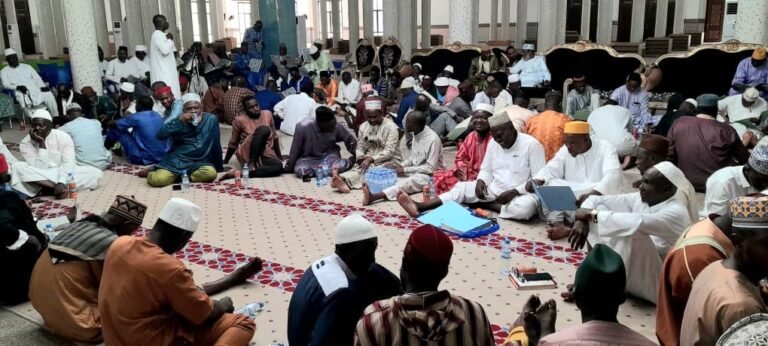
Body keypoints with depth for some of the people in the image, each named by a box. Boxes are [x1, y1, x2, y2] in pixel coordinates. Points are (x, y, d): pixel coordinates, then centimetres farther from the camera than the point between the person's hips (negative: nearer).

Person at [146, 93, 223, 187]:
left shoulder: (211, 119, -1)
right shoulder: (179, 122, 2)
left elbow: (216, 146, 5)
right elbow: (160, 136, -14)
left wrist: (219, 167, 9)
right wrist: (180, 120, -20)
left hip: (199, 163, 1)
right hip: (177, 161, 0)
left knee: (210, 173, -34)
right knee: (157, 179, -26)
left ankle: (180, 176, -10)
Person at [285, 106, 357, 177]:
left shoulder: (337, 126, -19)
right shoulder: (303, 127, -27)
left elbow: (351, 140, -2)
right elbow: (295, 150, -15)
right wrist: (289, 168, -5)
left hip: (328, 155, 0)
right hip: (309, 158, 0)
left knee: (341, 166, -32)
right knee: (300, 170, -33)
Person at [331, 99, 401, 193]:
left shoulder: (391, 127, -10)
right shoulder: (363, 126, 8)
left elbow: (389, 151, -17)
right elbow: (360, 147, 11)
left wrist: (371, 159, -28)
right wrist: (361, 158, -13)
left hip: (390, 161, -5)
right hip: (369, 161, 5)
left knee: (371, 168, -35)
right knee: (359, 168, -30)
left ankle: (345, 182, -60)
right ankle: (342, 179, -60)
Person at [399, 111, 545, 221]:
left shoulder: (531, 145, -15)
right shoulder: (493, 144, 5)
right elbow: (486, 170, 13)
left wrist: (514, 192, -24)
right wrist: (480, 181, -10)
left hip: (520, 194, -5)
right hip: (495, 189, 5)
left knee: (527, 207, -40)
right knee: (462, 187, -11)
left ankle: (486, 205, -18)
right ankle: (419, 207, -25)